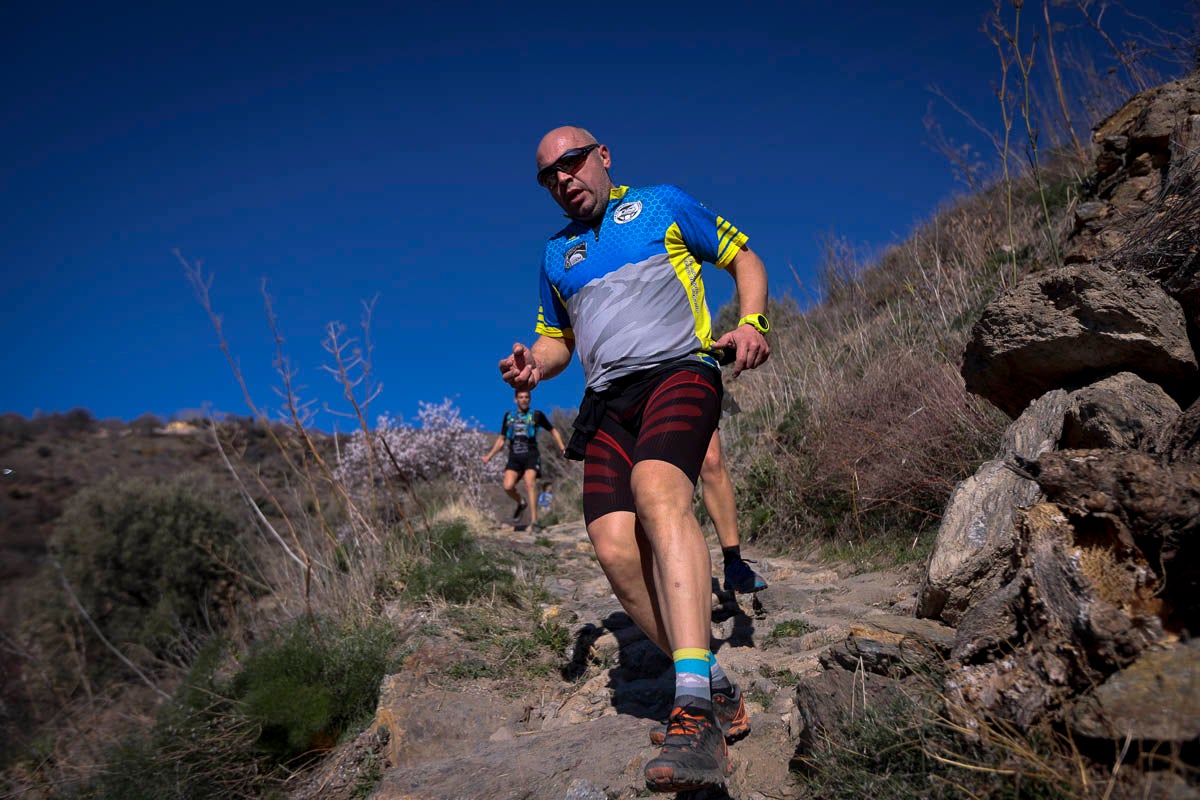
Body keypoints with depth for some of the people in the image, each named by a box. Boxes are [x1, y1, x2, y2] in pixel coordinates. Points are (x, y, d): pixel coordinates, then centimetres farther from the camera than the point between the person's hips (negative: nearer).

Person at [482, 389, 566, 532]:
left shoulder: (537, 415, 8)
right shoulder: (508, 416, 15)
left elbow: (553, 431, 17)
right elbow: (501, 439, 22)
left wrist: (562, 447, 4)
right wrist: (489, 455, 14)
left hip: (531, 456, -2)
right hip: (514, 457, 3)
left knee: (530, 483, -24)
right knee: (508, 487, -17)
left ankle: (534, 521, -23)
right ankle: (521, 503, 16)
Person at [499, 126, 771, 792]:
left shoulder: (663, 205, 14)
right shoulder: (555, 254, 25)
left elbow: (744, 259, 17)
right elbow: (556, 339, 29)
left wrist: (751, 323, -4)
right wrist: (533, 366, 5)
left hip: (678, 370, -5)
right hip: (607, 401, 5)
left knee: (656, 491, -34)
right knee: (615, 549, -17)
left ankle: (695, 709, -41)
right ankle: (717, 692, -2)